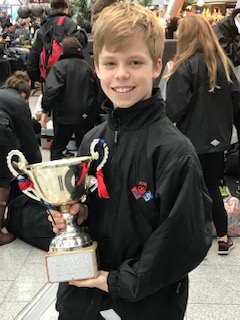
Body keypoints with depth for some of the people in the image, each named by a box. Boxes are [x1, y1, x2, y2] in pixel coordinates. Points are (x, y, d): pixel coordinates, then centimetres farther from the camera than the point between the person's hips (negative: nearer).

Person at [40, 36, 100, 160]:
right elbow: (96, 91, 9)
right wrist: (94, 112, 17)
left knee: (57, 147, 11)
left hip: (65, 114, -3)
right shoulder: (87, 66, 5)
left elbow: (51, 90, -21)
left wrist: (45, 110, -16)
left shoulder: (60, 66, -9)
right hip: (86, 116, 3)